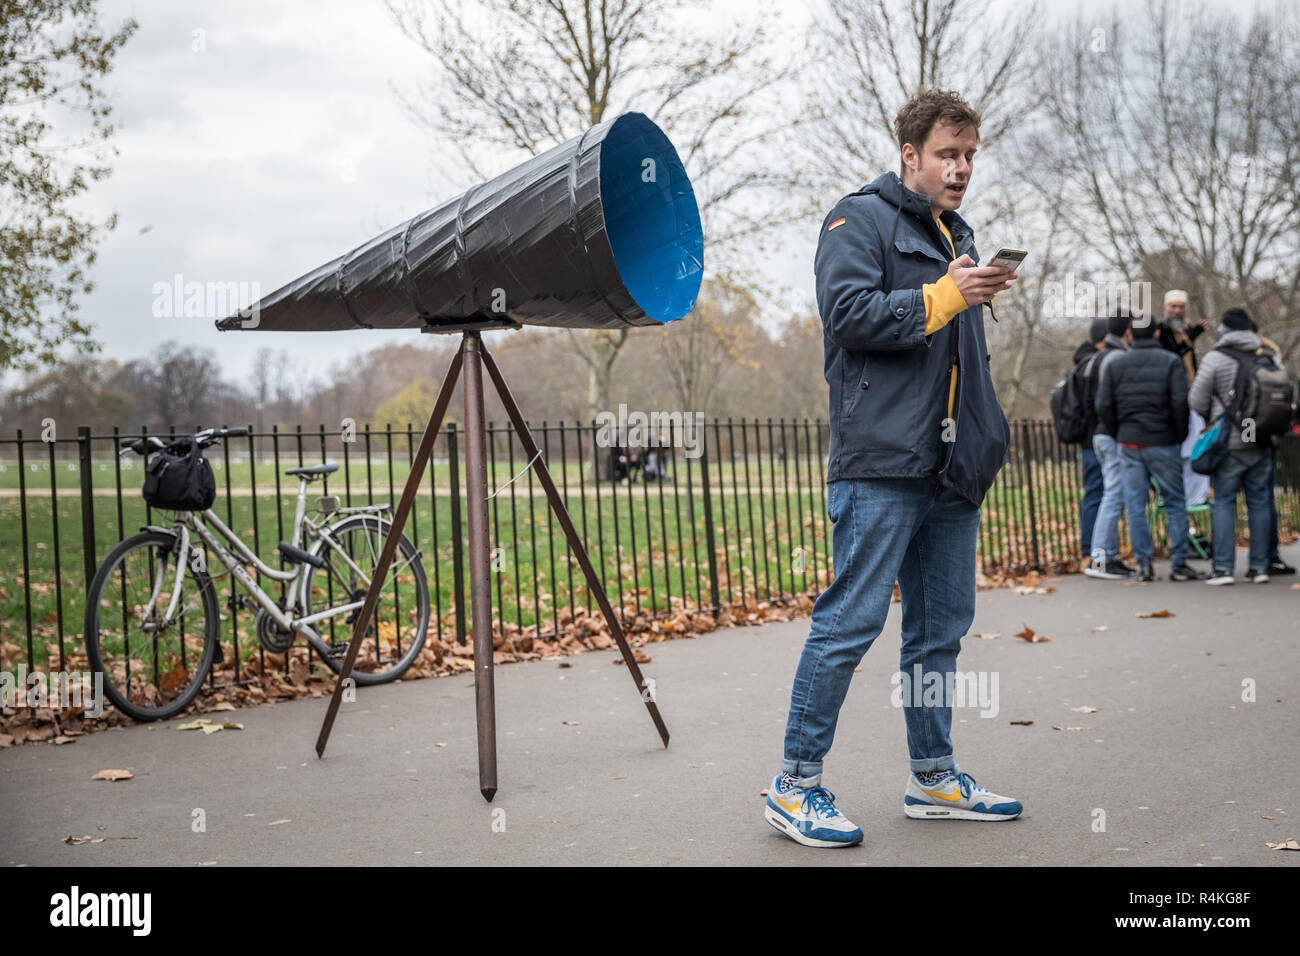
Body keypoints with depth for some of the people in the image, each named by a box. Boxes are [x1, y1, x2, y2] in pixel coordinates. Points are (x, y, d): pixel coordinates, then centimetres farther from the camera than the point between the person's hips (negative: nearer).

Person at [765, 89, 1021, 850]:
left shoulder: (958, 234, 24)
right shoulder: (861, 219, -1)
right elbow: (849, 313, -16)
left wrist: (987, 438, 15)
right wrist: (945, 296, -14)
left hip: (952, 470, 8)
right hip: (882, 461, -8)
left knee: (943, 625, 12)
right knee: (851, 620, -8)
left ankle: (934, 778, 23)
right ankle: (796, 783, 0)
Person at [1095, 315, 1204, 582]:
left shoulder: (1115, 365, 6)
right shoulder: (1170, 362, -3)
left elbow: (1103, 405, 0)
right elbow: (1180, 402, -12)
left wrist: (1119, 434, 11)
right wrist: (1180, 435, 1)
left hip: (1128, 443, 2)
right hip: (1162, 444, -2)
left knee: (1135, 505, 4)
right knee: (1175, 503, 6)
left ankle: (1144, 564, 3)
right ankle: (1179, 564, 4)